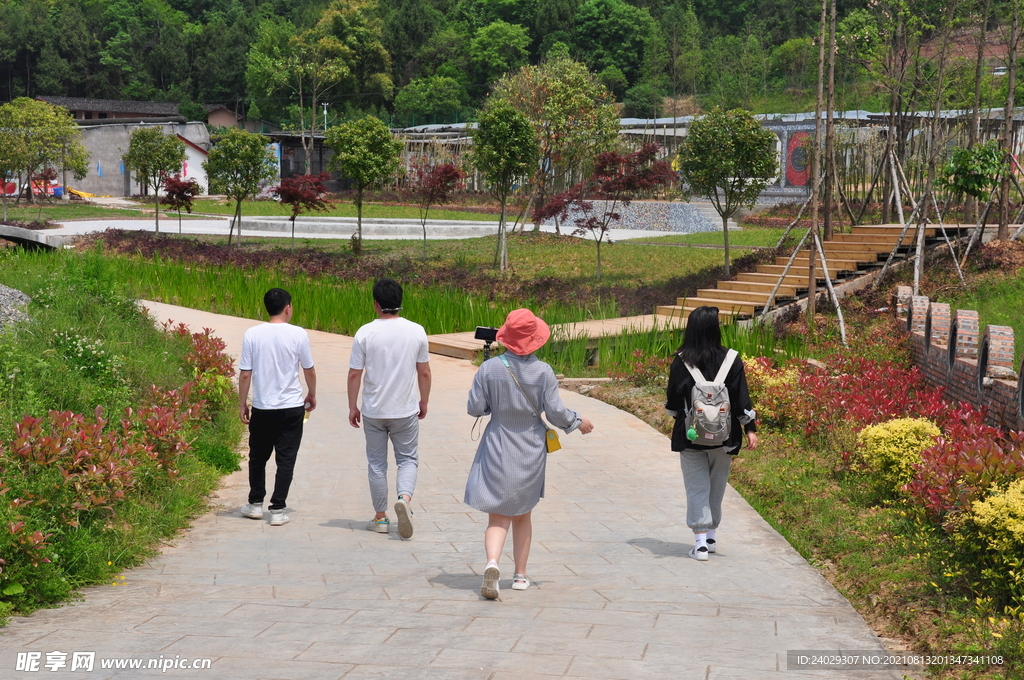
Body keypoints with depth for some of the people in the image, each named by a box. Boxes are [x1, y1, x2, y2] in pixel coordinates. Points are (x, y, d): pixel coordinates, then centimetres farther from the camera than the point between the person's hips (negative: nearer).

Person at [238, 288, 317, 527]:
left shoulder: (252, 334, -5)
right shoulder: (298, 335, -7)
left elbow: (245, 374, -4)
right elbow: (309, 370, 2)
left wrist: (242, 404, 7)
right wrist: (312, 395, 19)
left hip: (261, 408, 1)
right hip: (292, 408, -1)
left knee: (258, 457, 17)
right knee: (285, 459, 4)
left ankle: (255, 504, 26)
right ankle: (277, 510, 2)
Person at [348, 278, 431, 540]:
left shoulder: (365, 333, -8)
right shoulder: (416, 331, -5)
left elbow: (354, 374, -5)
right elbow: (424, 372, 2)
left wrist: (352, 407, 6)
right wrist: (423, 402, 16)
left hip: (373, 411, 0)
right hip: (406, 410, 0)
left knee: (376, 463, 11)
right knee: (408, 459, 11)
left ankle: (380, 518, 16)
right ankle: (405, 497, -16)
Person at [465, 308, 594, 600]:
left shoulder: (489, 369, -10)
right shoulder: (543, 371, -10)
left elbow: (475, 408, -6)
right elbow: (556, 412, -7)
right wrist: (579, 422, 12)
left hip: (497, 450, -1)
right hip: (531, 452, 1)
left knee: (498, 516, 3)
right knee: (523, 515, 18)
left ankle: (492, 562, -24)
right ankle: (520, 575, 23)